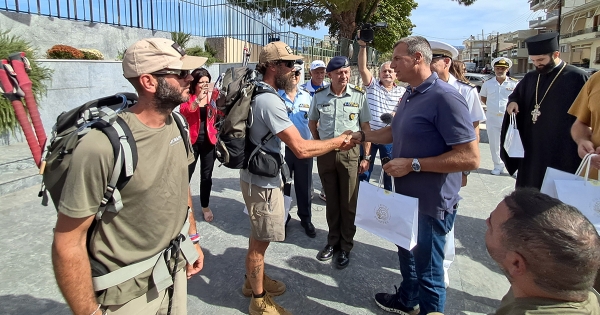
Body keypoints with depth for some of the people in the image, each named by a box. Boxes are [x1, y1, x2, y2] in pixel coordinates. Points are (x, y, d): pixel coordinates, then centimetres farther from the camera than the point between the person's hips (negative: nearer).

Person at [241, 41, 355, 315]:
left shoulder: (259, 95, 8)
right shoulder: (269, 100, -26)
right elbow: (301, 149, -29)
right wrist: (337, 141, -16)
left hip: (258, 176, 10)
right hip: (263, 181, -10)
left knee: (258, 237, 24)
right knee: (260, 241, 5)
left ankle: (254, 280, 43)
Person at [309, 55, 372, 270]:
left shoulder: (358, 95, -5)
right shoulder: (319, 95, 0)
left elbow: (366, 127, -2)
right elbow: (312, 122, 15)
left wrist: (366, 156, -6)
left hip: (350, 153, -2)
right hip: (325, 154, 2)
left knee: (348, 203, 6)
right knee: (331, 201, 14)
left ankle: (346, 247, 21)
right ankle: (333, 241, 30)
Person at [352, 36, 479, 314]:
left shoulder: (445, 97, -24)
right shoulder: (410, 94, 7)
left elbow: (470, 158, -28)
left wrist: (413, 164, -26)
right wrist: (363, 136, 9)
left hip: (431, 203, -10)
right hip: (406, 196, 10)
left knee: (428, 270, 9)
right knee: (406, 252, 28)